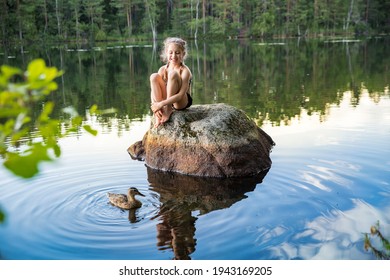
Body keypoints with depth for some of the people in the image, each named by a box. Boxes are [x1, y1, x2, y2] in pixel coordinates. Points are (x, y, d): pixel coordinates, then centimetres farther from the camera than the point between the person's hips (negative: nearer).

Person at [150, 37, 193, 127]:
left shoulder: (185, 71, -17)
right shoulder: (163, 69, -3)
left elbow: (181, 95, -27)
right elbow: (154, 90, -8)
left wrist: (161, 104, -33)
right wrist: (155, 106, -27)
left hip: (183, 102, -5)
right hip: (166, 101, 5)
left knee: (173, 74, -26)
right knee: (154, 76, -18)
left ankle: (168, 110, -22)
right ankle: (159, 113, -22)